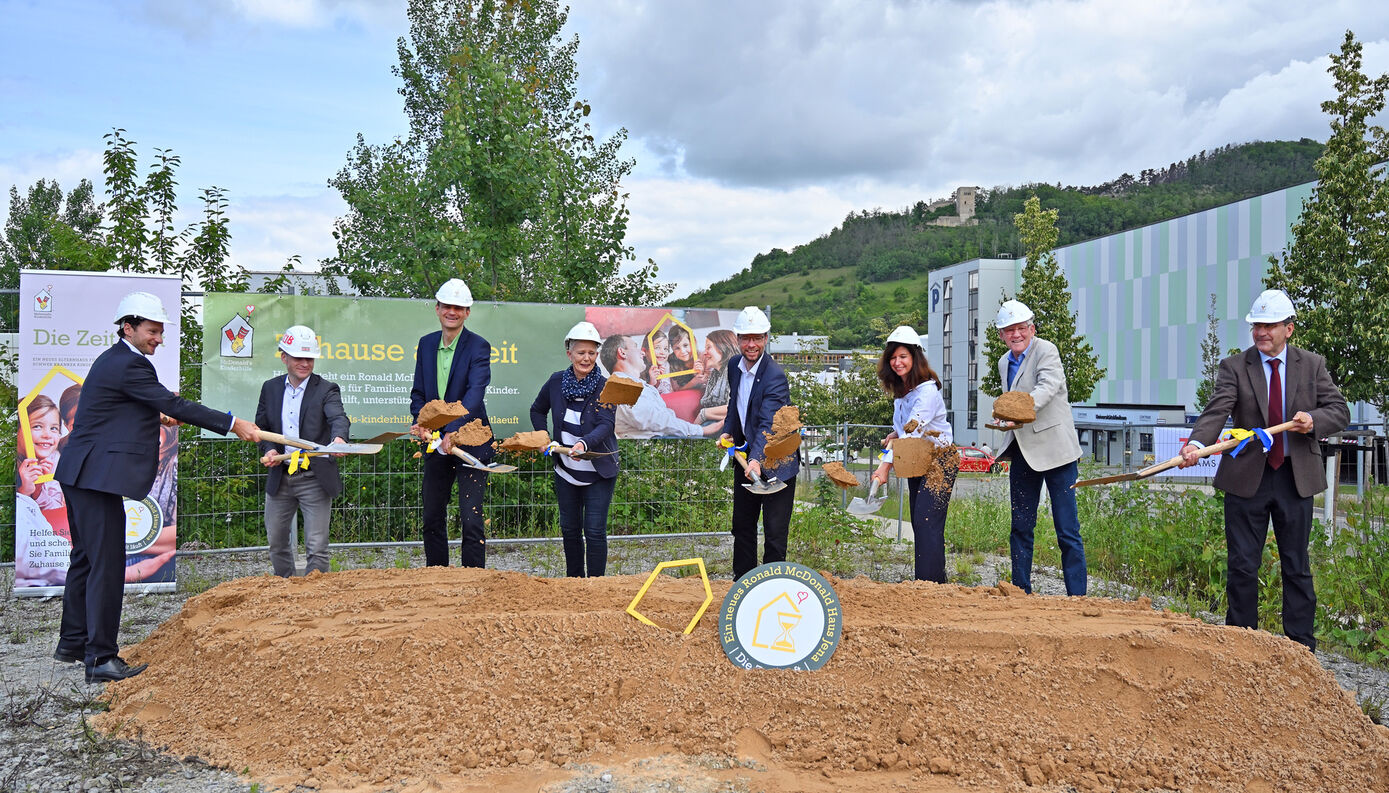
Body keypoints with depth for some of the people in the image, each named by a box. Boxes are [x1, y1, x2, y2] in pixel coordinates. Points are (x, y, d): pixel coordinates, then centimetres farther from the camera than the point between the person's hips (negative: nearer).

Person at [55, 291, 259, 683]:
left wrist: (159, 409, 13)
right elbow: (175, 406, -19)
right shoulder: (128, 365, -16)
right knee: (107, 563, -8)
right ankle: (100, 657, -4)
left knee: (86, 558, 19)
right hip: (97, 477, -11)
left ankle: (72, 642, 31)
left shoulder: (114, 360, 16)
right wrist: (233, 424, -18)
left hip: (81, 474, 11)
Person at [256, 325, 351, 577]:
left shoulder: (326, 390, -4)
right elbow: (262, 428, 14)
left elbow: (338, 417, -23)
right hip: (279, 478, 5)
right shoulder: (270, 388, 9)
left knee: (317, 546, -3)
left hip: (314, 480, -4)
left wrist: (339, 437, -45)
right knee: (276, 541, 18)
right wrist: (269, 450, -7)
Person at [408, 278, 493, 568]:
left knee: (471, 520, -7)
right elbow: (418, 392, 10)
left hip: (469, 443, -6)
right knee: (432, 519, 13)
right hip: (435, 443, 6)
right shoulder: (426, 343, 9)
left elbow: (474, 394, -20)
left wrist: (452, 432, -32)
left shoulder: (479, 346, -9)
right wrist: (421, 423, -9)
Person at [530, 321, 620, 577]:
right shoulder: (556, 381, -2)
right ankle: (574, 582, 28)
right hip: (565, 471, 4)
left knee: (595, 531, -6)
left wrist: (585, 443, -43)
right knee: (569, 529, 13)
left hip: (599, 473, -4)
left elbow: (605, 425, -25)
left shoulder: (605, 387, -13)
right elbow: (537, 411, 16)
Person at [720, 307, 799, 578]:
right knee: (742, 524, 16)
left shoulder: (775, 376, -22)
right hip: (745, 455, 8)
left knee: (775, 530, -3)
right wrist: (729, 431, 7)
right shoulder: (734, 366, 1)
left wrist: (757, 460, -44)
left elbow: (768, 425, -32)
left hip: (775, 461, -8)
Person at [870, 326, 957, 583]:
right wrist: (895, 434, -1)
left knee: (926, 523, -15)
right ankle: (937, 582, 15)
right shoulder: (900, 389, 8)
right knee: (919, 525, 8)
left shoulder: (927, 390, -21)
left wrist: (886, 465, -32)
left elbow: (913, 431, -28)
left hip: (939, 460, -9)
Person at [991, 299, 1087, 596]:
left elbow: (1048, 386, -26)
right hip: (1023, 452, 7)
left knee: (1067, 530, -4)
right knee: (1020, 527, 10)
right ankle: (1021, 592, 20)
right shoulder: (1004, 363, 14)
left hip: (1054, 449, -7)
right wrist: (1006, 420, 7)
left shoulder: (1046, 350, -7)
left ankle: (1077, 596, 2)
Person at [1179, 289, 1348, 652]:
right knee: (1241, 566, 5)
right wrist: (1196, 444, -34)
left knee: (1297, 566, 9)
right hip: (1247, 477, -1)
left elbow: (1339, 410, 3)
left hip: (1296, 477, 1)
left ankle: (1301, 646, 20)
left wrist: (1313, 420, -20)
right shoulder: (1234, 367, -1)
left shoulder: (1313, 365, 6)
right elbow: (1216, 411, -15)